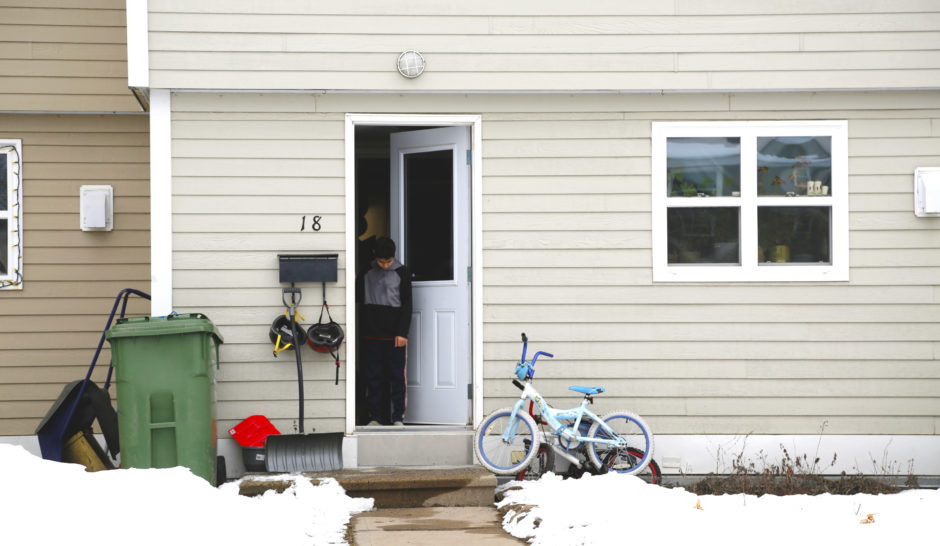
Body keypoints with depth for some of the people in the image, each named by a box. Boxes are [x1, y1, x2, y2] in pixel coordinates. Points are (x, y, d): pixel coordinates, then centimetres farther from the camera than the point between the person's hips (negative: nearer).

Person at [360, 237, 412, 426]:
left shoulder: (402, 272, 0)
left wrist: (402, 332, -7)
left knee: (397, 376, 0)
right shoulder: (366, 272, 6)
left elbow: (407, 304, -1)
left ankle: (398, 417, 6)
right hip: (371, 334, 2)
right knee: (373, 376, 4)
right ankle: (375, 416, 10)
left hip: (395, 334, -2)